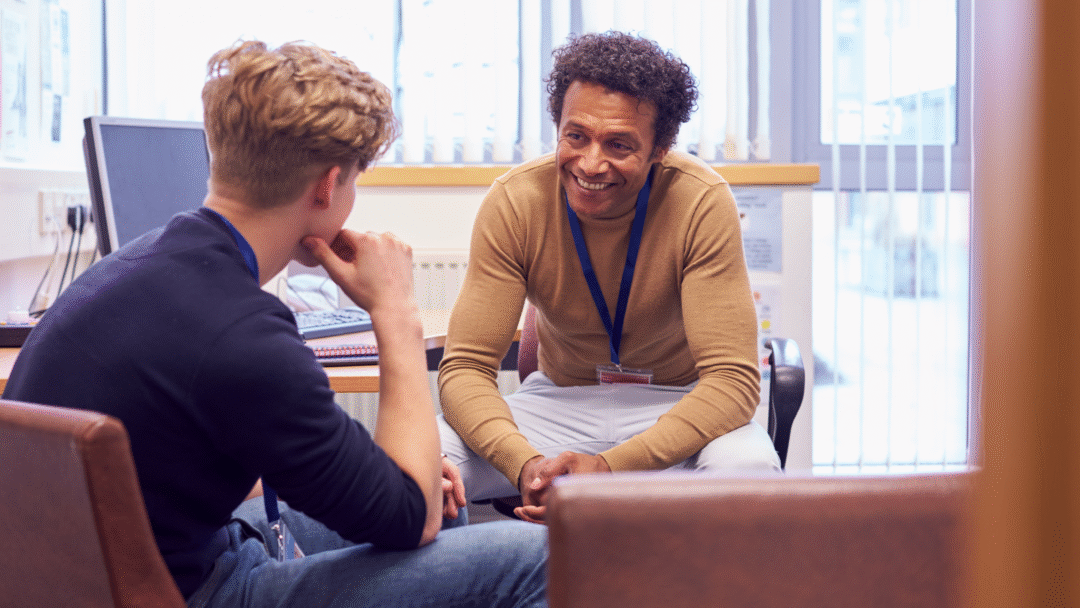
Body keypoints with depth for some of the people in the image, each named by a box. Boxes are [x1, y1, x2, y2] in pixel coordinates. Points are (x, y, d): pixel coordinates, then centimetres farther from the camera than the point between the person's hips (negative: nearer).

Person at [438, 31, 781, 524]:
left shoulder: (701, 202, -21)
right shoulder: (514, 202, -16)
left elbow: (732, 378, -24)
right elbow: (465, 367, -16)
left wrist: (610, 466, -39)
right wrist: (525, 464, -38)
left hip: (677, 404, -1)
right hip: (559, 400, 1)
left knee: (747, 468, -36)